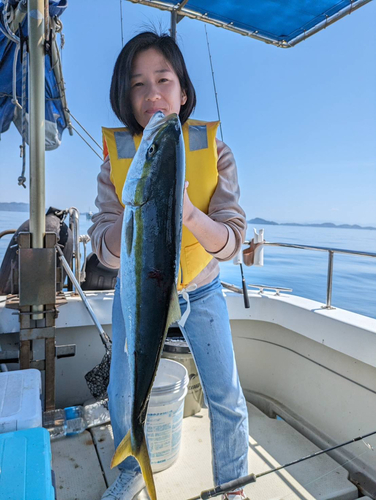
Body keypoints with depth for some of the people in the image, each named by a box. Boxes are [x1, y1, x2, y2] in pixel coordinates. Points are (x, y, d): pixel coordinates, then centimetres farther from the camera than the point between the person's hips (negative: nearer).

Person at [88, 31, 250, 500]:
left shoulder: (214, 151, -16)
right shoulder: (116, 158, -15)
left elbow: (231, 242, -22)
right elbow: (105, 250, -21)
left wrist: (188, 212, -43)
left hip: (200, 290, 0)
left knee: (226, 398, 5)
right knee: (122, 396, 11)